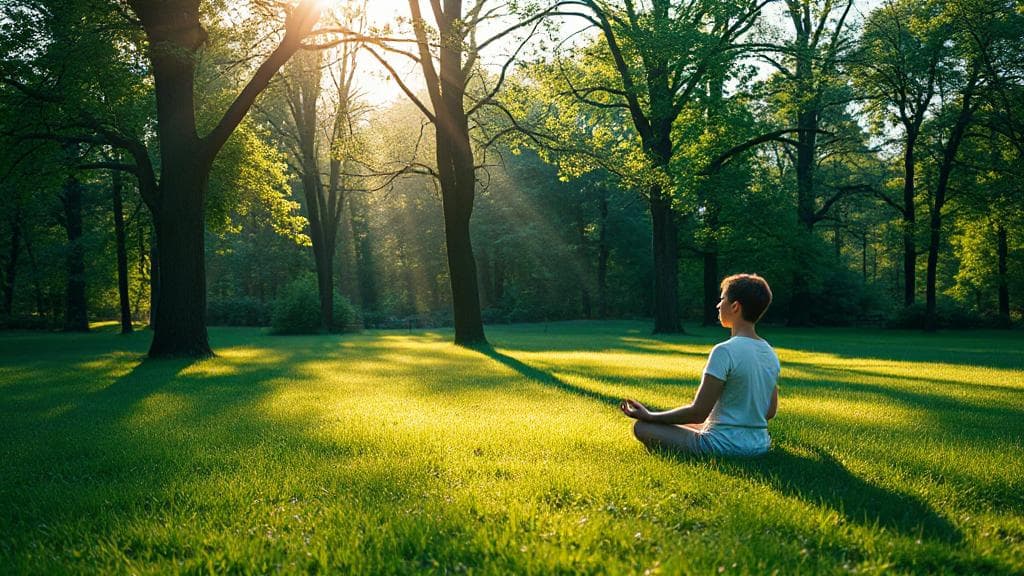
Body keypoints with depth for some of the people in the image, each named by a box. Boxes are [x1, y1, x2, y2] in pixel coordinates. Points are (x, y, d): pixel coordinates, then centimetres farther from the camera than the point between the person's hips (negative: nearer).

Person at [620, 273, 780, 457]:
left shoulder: (725, 351, -20)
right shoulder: (771, 354, 4)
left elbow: (698, 412, -19)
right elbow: (770, 412, 11)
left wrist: (649, 416, -7)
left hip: (724, 446, -9)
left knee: (641, 427, 0)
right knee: (688, 423, 34)